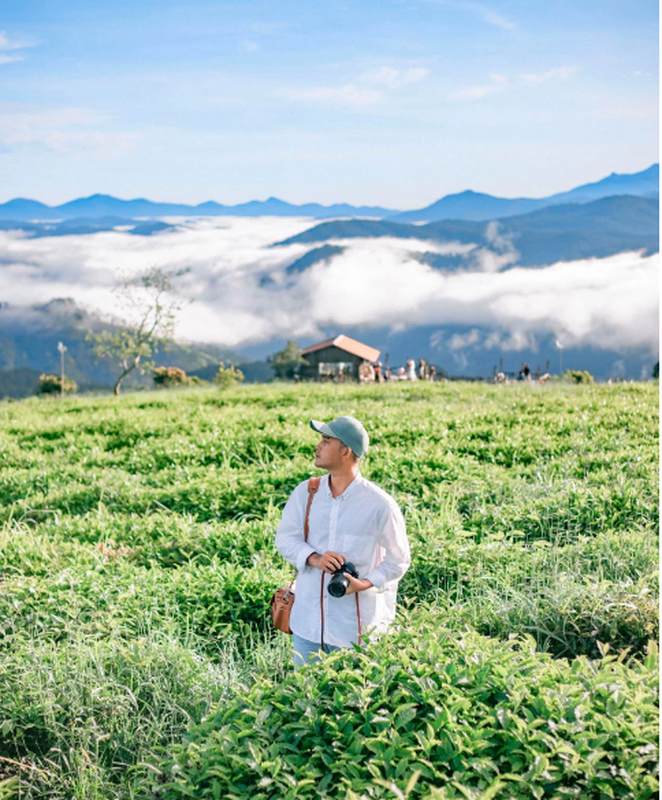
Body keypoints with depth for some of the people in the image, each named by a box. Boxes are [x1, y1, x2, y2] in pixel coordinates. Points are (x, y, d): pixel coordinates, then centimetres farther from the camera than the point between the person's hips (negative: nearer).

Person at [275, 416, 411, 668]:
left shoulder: (379, 504, -9)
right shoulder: (305, 493, 3)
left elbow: (399, 560, -3)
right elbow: (285, 537, 2)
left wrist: (365, 583, -18)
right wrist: (314, 558, -17)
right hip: (308, 618, 3)